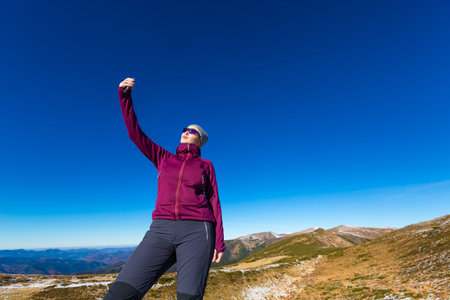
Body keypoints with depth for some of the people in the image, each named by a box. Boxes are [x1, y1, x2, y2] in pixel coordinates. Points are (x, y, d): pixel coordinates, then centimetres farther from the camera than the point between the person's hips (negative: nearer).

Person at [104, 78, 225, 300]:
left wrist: (219, 241, 0)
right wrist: (125, 95, 9)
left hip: (196, 233, -2)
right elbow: (135, 133, 15)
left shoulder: (206, 165, 14)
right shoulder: (163, 158, 21)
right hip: (161, 232, 3)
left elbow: (214, 203, 9)